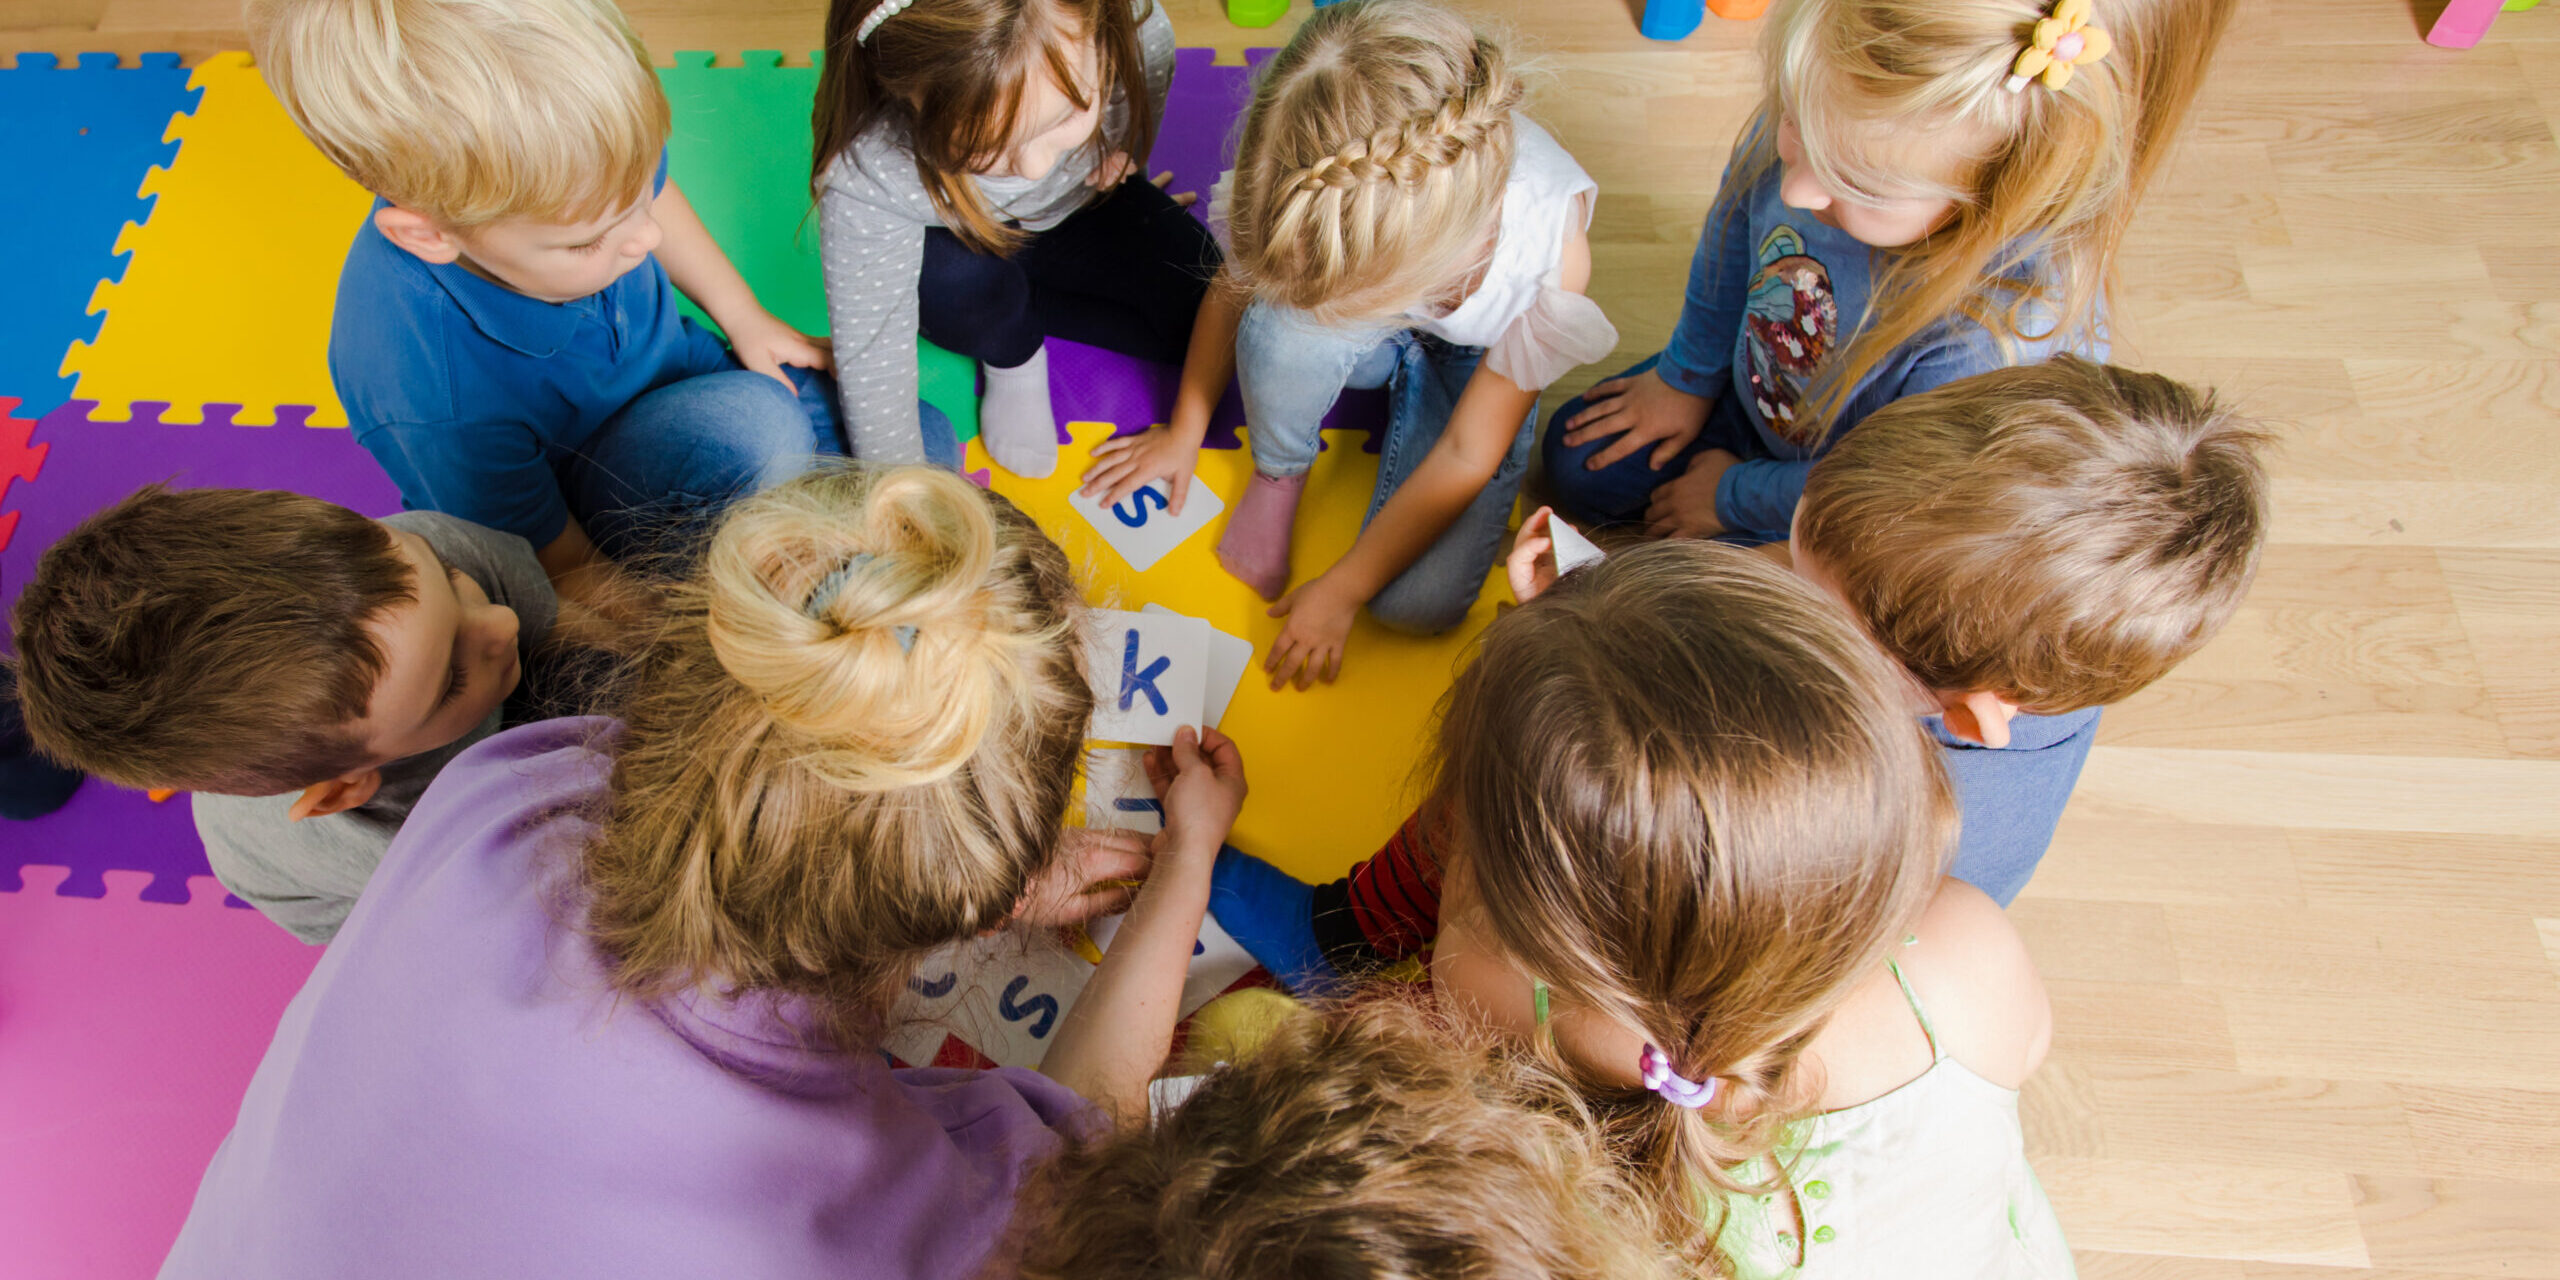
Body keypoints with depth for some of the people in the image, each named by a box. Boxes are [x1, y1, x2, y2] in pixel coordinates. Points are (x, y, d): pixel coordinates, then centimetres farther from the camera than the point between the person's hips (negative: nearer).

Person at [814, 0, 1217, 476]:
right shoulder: (864, 175, -41)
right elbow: (871, 367, -30)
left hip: (1082, 205, 3)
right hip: (952, 243, -3)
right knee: (956, 278, -37)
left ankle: (1017, 306, 6)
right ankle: (1012, 362, -1)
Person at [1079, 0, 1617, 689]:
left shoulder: (1550, 245, -38)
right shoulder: (1306, 193, -34)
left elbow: (1467, 455, -25)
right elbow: (1233, 291, -9)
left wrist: (1342, 588, -18)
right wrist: (1184, 431, 4)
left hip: (1473, 365, -1)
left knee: (1422, 602, -20)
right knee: (1280, 324, -37)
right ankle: (1279, 470, -3)